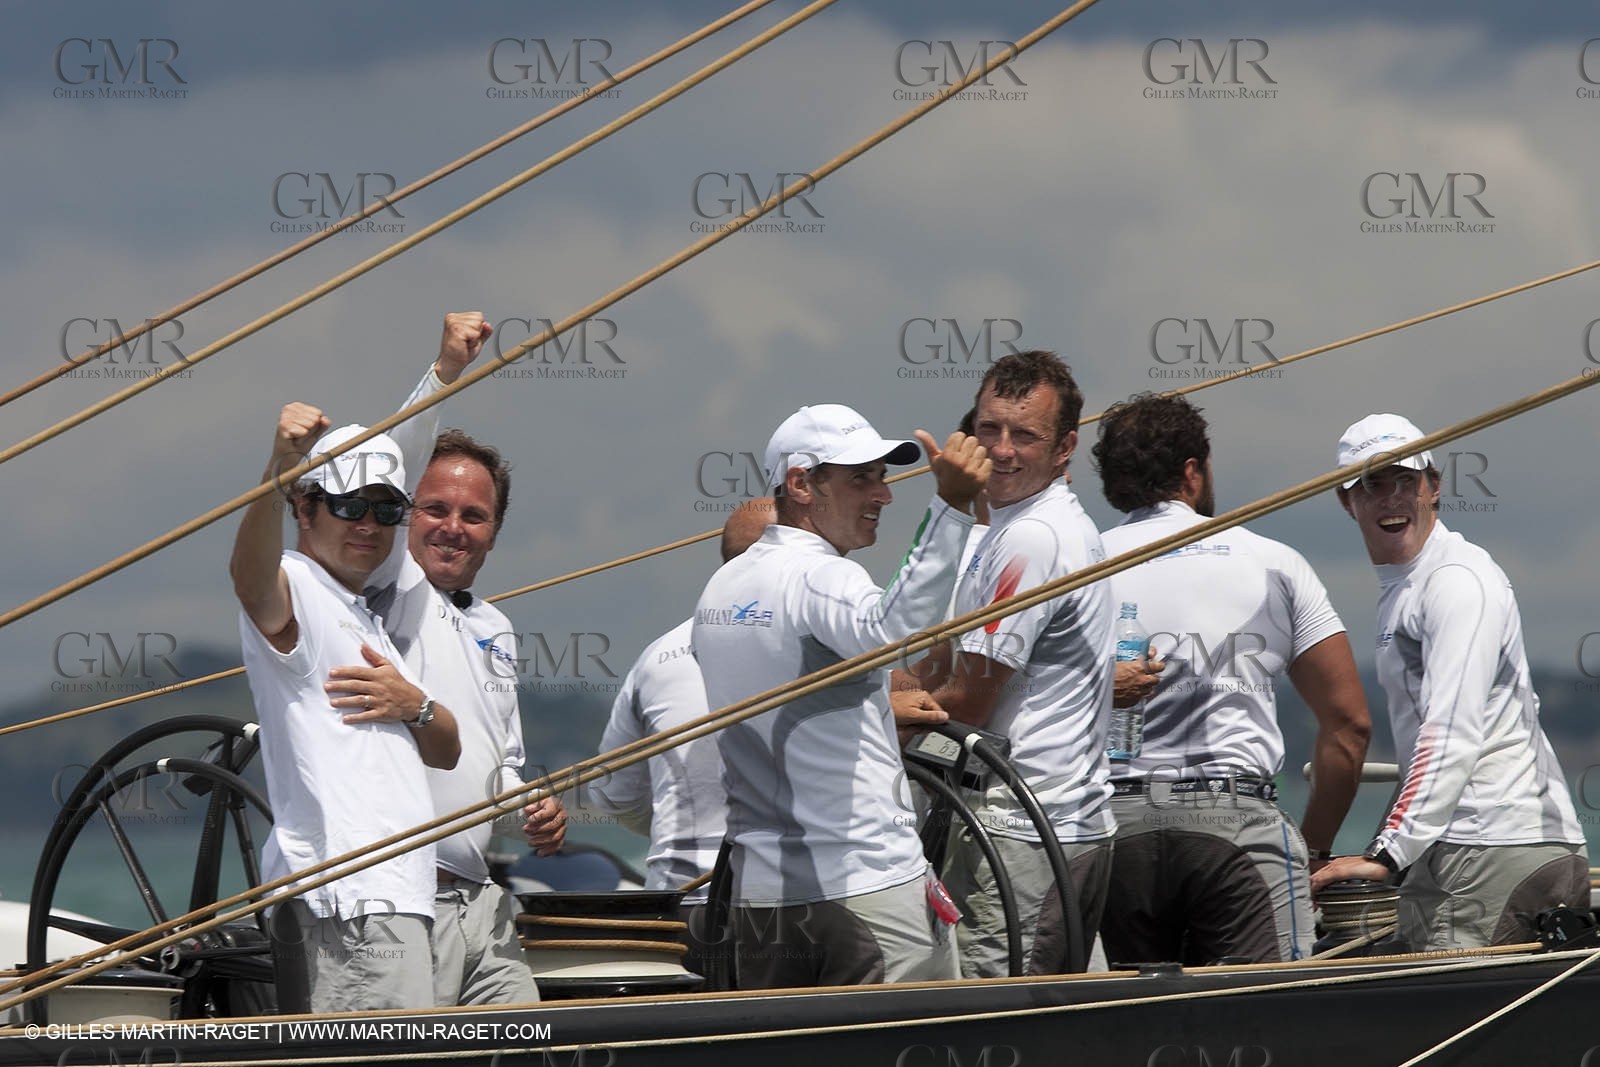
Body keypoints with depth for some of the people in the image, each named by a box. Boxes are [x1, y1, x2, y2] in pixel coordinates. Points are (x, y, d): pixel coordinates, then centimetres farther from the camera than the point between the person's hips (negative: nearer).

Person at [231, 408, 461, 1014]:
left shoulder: (366, 620, 26)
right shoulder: (292, 590, -3)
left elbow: (446, 752, 26)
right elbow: (250, 574, -30)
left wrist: (414, 706, 2)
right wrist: (281, 468, -47)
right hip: (347, 899, -10)